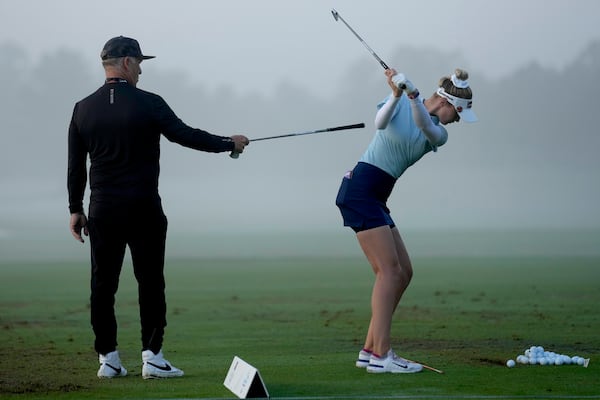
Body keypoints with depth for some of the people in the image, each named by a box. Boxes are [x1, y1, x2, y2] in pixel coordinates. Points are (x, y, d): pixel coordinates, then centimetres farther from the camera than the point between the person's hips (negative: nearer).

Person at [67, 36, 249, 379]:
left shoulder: (83, 109, 5)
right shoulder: (148, 104, -7)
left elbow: (76, 165, 8)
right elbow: (185, 135, -6)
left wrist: (75, 209, 15)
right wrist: (230, 144, 6)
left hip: (102, 210, 3)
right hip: (143, 209, -3)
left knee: (103, 284, 6)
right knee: (150, 283, 2)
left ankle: (108, 359, 6)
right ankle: (152, 357, -2)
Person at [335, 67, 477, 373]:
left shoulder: (438, 134, 11)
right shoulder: (400, 104, -1)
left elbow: (425, 127, -13)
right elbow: (380, 122, -20)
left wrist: (412, 95, -31)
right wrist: (397, 95, -36)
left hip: (376, 198, 8)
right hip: (360, 189, -8)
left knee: (403, 273, 5)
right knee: (390, 269, -15)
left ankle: (369, 350, 8)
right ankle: (380, 355, -20)